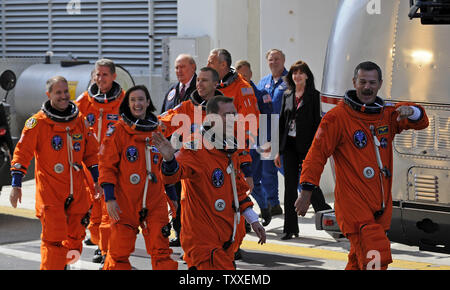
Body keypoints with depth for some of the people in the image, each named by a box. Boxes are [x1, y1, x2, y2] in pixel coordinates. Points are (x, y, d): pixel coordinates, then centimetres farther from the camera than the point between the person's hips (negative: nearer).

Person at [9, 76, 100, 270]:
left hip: (77, 191, 5)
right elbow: (22, 152, -7)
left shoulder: (79, 120, 8)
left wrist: (97, 179, 14)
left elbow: (91, 151, 18)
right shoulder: (38, 122, -6)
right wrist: (16, 184, -13)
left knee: (75, 236, 11)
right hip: (49, 192, -5)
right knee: (53, 239, -10)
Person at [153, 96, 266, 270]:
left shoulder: (231, 150, 11)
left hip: (226, 236, 8)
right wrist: (169, 158, -54)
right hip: (202, 239, -8)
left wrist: (253, 220, 21)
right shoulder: (195, 149, -15)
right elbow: (172, 175, -32)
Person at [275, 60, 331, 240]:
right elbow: (282, 122, 13)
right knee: (290, 187, 5)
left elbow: (317, 122, -8)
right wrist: (279, 150, 11)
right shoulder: (287, 95, 12)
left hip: (306, 146, -5)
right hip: (289, 146, 5)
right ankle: (290, 228, 10)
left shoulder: (313, 95, -3)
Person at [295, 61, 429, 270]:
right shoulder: (337, 117, -3)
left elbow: (421, 121, 7)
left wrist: (411, 111, -17)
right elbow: (317, 153, -3)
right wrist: (306, 191, -8)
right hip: (353, 203, -6)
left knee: (359, 262, 13)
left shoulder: (388, 114, 13)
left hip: (381, 205, 6)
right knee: (375, 261, -17)